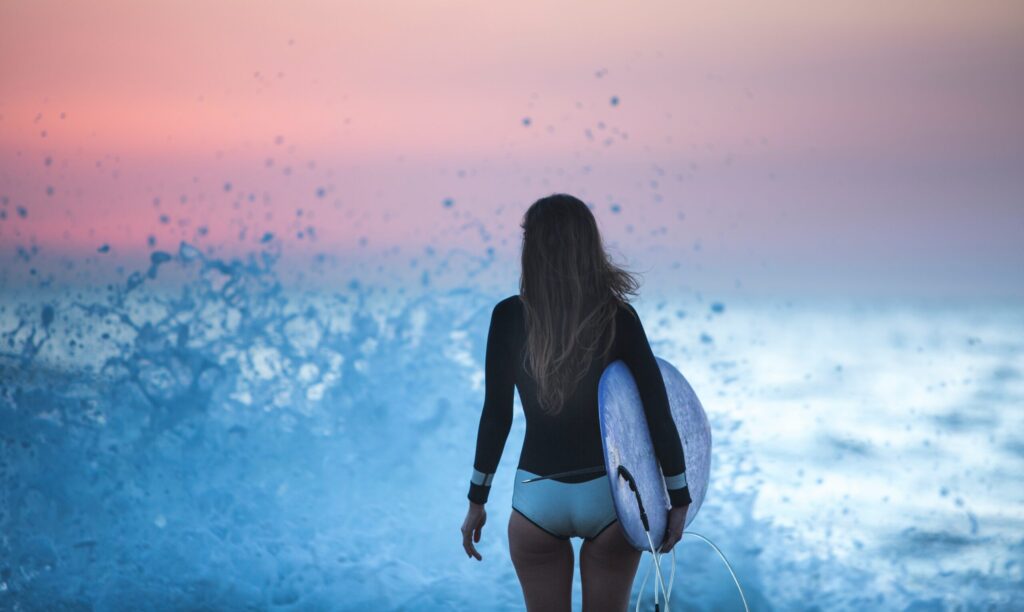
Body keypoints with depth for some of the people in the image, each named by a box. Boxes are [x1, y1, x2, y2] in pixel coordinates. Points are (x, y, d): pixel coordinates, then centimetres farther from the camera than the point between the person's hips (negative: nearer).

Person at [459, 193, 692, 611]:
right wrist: (678, 500, 0)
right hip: (608, 496, 1)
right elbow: (659, 414, -8)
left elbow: (496, 415, -6)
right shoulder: (618, 319, -7)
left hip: (537, 498, 0)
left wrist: (478, 500, 4)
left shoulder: (509, 317, -8)